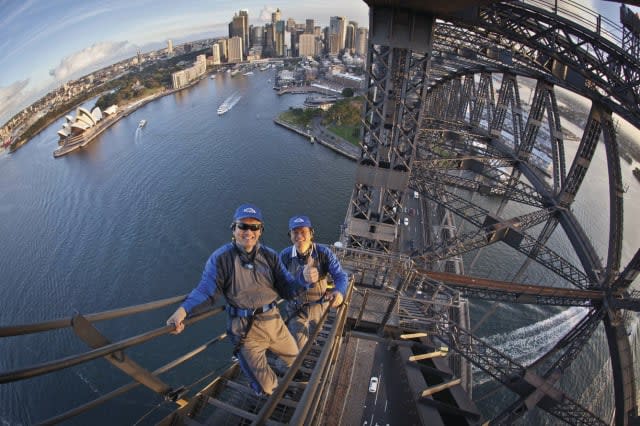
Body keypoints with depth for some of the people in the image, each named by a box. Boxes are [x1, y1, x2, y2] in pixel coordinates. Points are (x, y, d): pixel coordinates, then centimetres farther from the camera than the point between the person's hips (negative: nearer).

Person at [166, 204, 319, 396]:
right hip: (245, 330, -4)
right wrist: (183, 309, -36)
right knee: (265, 389, 10)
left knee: (294, 359, 27)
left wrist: (303, 278, -25)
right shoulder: (220, 258, -14)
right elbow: (205, 290, -17)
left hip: (274, 321, 4)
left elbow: (286, 288, -5)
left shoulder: (270, 255, -3)